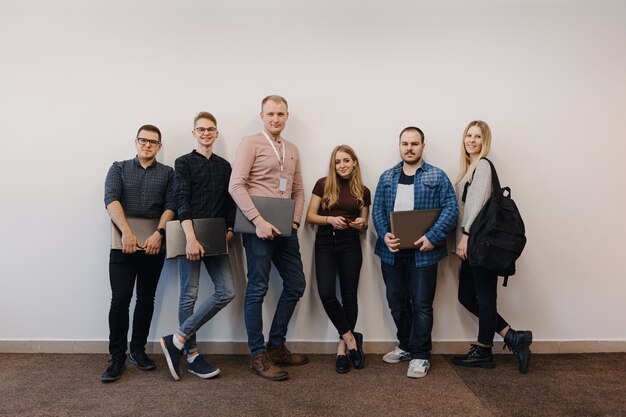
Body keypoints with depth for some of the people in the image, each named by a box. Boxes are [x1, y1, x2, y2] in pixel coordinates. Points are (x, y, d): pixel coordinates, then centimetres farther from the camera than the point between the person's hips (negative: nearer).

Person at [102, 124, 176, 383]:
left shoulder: (167, 173, 10)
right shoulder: (119, 168, 10)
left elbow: (171, 205, -1)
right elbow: (111, 199, -5)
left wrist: (159, 233, -17)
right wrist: (126, 232, -20)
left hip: (154, 244, 1)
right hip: (123, 243, -1)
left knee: (146, 299, 8)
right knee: (120, 299, -5)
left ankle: (138, 350, 21)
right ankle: (117, 357, 5)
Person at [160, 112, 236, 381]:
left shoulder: (224, 166, 16)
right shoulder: (184, 163, 2)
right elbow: (182, 201, -9)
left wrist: (230, 230, 3)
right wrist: (191, 238, -19)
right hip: (190, 237, -5)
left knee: (226, 291, -3)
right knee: (189, 295, 1)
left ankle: (178, 340, 5)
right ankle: (191, 354, 13)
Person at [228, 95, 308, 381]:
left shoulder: (292, 150, 17)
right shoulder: (251, 143, -3)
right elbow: (236, 186, -12)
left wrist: (295, 221, 5)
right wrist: (258, 221, -19)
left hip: (284, 229, 7)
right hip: (259, 227, -7)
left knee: (295, 285, 10)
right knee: (258, 289, 0)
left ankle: (276, 346, 25)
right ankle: (258, 356, 12)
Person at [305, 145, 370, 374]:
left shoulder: (363, 191, 7)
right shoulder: (323, 184, 2)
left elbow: (364, 225, 13)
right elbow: (310, 216, 0)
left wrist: (361, 224, -10)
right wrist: (330, 220, -17)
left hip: (350, 244, 1)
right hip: (325, 242, -1)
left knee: (349, 296, 2)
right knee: (326, 293, -13)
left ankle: (343, 346, 18)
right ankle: (351, 338, 6)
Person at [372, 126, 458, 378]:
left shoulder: (437, 177, 1)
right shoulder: (387, 177, 12)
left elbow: (450, 209, -6)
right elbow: (377, 209, 6)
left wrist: (433, 237, -18)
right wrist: (385, 235, -11)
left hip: (423, 252, -4)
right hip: (392, 252, 4)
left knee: (421, 305, 2)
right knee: (397, 303, 14)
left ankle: (420, 355, 15)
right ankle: (405, 346, 33)